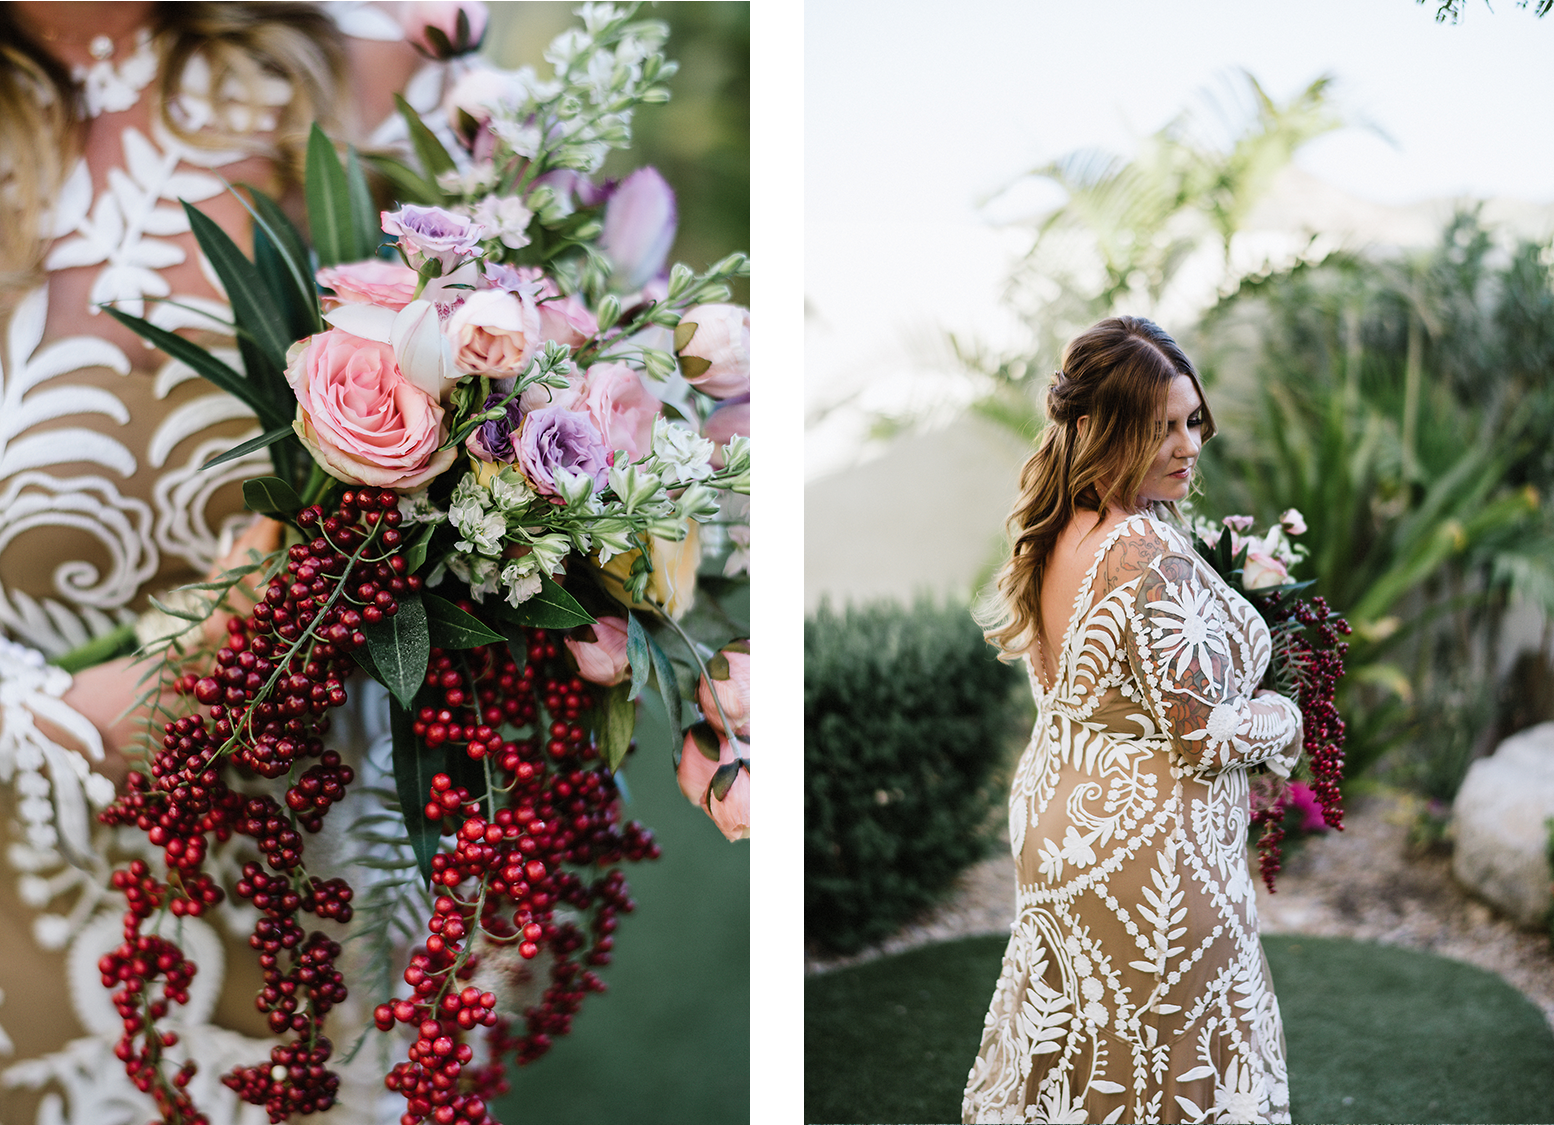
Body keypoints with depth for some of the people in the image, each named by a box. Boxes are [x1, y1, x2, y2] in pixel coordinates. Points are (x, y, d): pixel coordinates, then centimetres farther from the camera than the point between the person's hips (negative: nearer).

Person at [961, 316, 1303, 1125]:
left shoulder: (1049, 536, 1)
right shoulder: (1152, 558, -26)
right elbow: (1203, 734, -24)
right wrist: (1284, 718, -3)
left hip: (1052, 817, 9)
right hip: (1149, 846, -8)